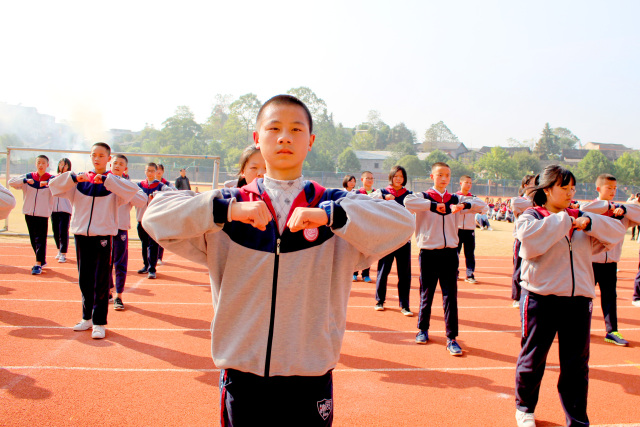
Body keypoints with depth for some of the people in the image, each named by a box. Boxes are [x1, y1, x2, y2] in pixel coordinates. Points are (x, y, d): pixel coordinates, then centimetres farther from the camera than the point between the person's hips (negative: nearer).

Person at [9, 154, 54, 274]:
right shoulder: (28, 177, 6)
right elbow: (11, 182, -4)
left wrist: (48, 183, -39)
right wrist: (25, 180, -21)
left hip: (43, 214, -4)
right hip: (29, 213, 4)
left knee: (40, 239, -8)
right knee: (33, 239, 12)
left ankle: (38, 264, -6)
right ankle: (42, 260, 25)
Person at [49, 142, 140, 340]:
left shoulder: (114, 183, 0)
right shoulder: (80, 181, 8)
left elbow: (133, 189, -19)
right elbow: (54, 185, 0)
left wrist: (106, 180, -24)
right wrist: (74, 178, -16)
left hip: (103, 235, -3)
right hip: (81, 234, 3)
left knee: (101, 281, -1)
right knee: (84, 279, 12)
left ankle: (99, 322, 7)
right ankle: (87, 317, 26)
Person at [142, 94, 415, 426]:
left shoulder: (334, 205, 0)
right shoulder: (231, 205, 2)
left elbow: (402, 222, -13)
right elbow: (156, 215, -7)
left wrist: (329, 215, -25)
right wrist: (227, 210, -21)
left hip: (311, 377, 0)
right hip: (242, 376, 1)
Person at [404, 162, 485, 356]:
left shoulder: (455, 199, 9)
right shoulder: (423, 197, -2)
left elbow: (480, 204, 2)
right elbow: (408, 202, -23)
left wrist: (464, 205, -17)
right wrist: (433, 205, -29)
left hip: (449, 254, 2)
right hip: (429, 253, -2)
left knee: (451, 296, 1)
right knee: (426, 294, 10)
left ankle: (451, 338, 7)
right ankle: (423, 329, 29)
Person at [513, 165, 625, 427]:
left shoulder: (579, 218, 13)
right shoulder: (531, 216, -3)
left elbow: (616, 232, 8)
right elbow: (530, 240, -24)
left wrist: (589, 223, -8)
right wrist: (561, 220, -17)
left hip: (578, 299, 4)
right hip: (541, 298, -4)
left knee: (576, 364, 9)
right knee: (533, 358, 9)